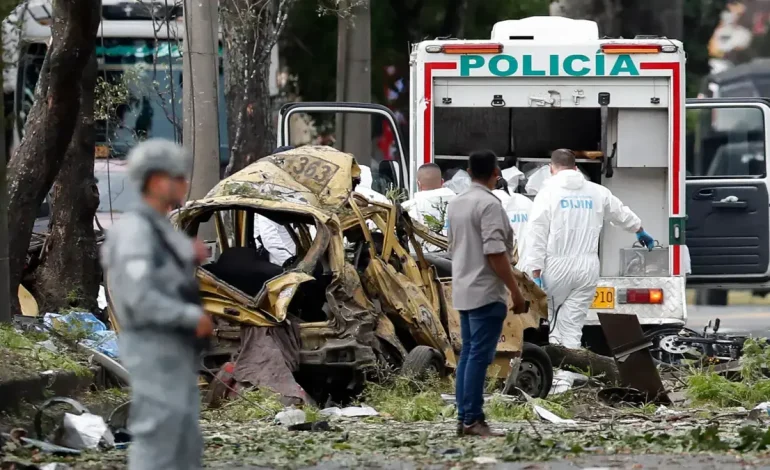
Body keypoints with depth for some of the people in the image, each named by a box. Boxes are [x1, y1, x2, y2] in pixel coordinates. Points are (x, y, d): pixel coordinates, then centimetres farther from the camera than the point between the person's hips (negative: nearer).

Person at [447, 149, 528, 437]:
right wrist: (515, 290, -16)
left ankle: (463, 418, 9)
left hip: (464, 292, 9)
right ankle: (472, 419, -11)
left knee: (468, 354, 10)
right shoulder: (489, 205, -16)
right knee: (480, 356, -9)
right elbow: (495, 252, -21)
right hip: (486, 293, -9)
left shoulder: (456, 204, 12)